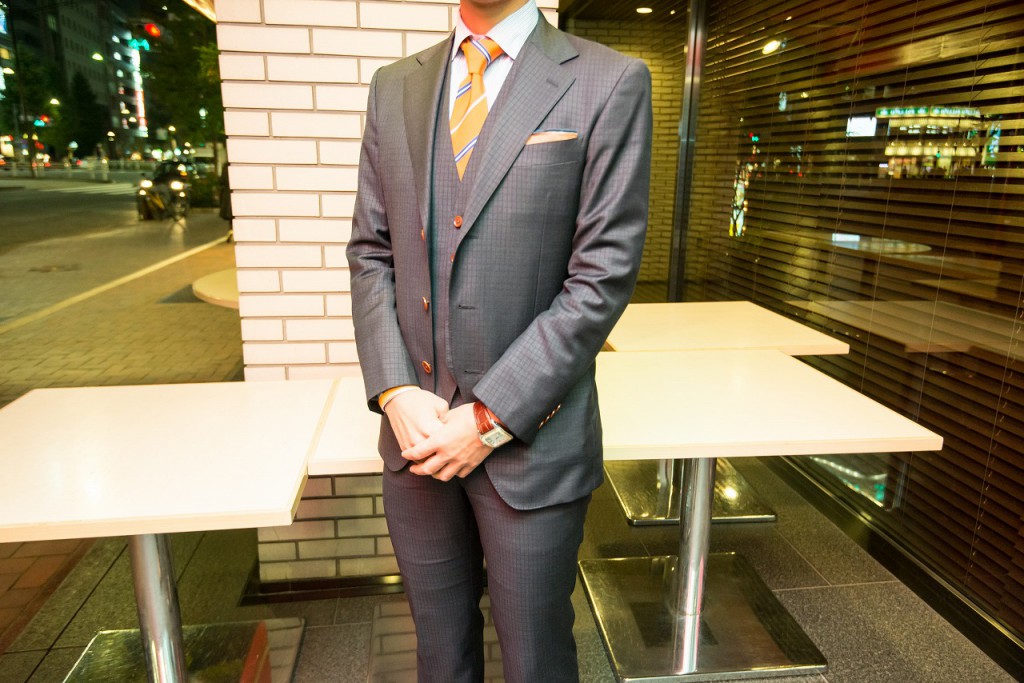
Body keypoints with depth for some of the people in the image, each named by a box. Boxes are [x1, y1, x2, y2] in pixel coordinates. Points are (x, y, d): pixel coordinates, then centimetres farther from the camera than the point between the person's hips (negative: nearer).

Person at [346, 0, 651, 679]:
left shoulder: (611, 83, -6)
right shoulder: (394, 86, 8)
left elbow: (603, 277, -12)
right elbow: (370, 252, 7)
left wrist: (490, 419, -14)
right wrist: (395, 391, -7)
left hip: (531, 439, -3)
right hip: (417, 432, 4)